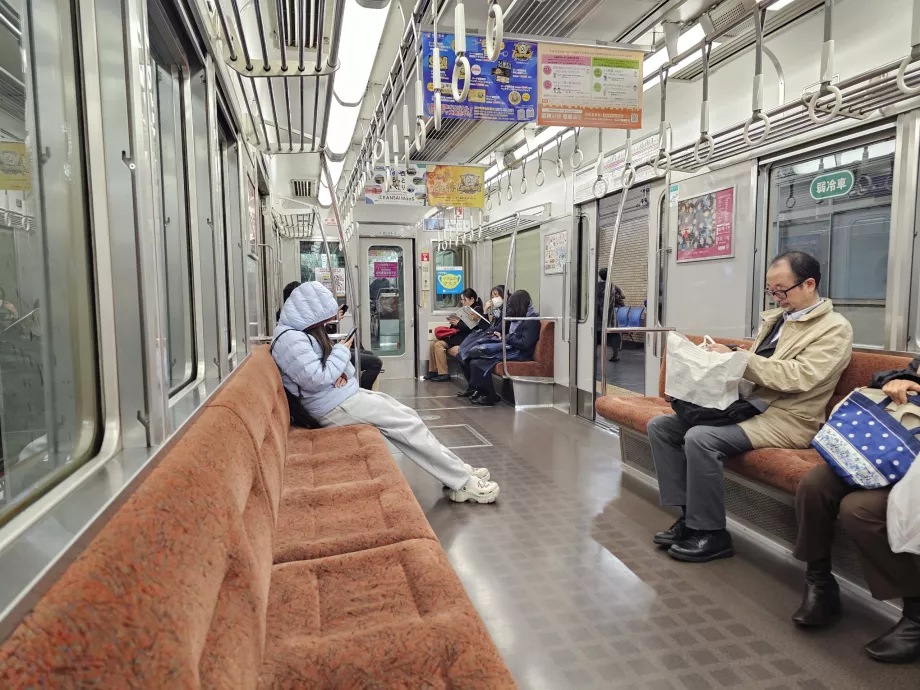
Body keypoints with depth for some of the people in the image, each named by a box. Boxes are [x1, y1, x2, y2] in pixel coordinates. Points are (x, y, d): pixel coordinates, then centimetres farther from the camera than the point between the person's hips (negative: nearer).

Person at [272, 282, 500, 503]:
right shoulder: (290, 340, -20)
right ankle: (463, 483, -3)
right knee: (408, 424, -9)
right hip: (336, 407, -10)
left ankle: (456, 471, 11)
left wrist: (343, 371, -7)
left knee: (407, 415, 5)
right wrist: (341, 351, -13)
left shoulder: (303, 332, 12)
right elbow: (316, 379, -27)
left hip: (345, 396, 10)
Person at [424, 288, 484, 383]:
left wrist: (458, 323, -11)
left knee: (439, 345, -23)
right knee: (433, 343, -7)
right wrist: (453, 321, 2)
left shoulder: (477, 310, -5)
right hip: (457, 335, 9)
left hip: (465, 338, -9)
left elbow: (470, 327, -17)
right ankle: (433, 371, -2)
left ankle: (443, 374, -16)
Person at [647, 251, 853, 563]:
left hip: (785, 419, -8)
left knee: (700, 438, -32)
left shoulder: (834, 328, -6)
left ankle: (712, 535, -13)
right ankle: (689, 514, 1)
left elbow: (798, 377, -20)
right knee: (660, 426, -4)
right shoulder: (775, 317, 17)